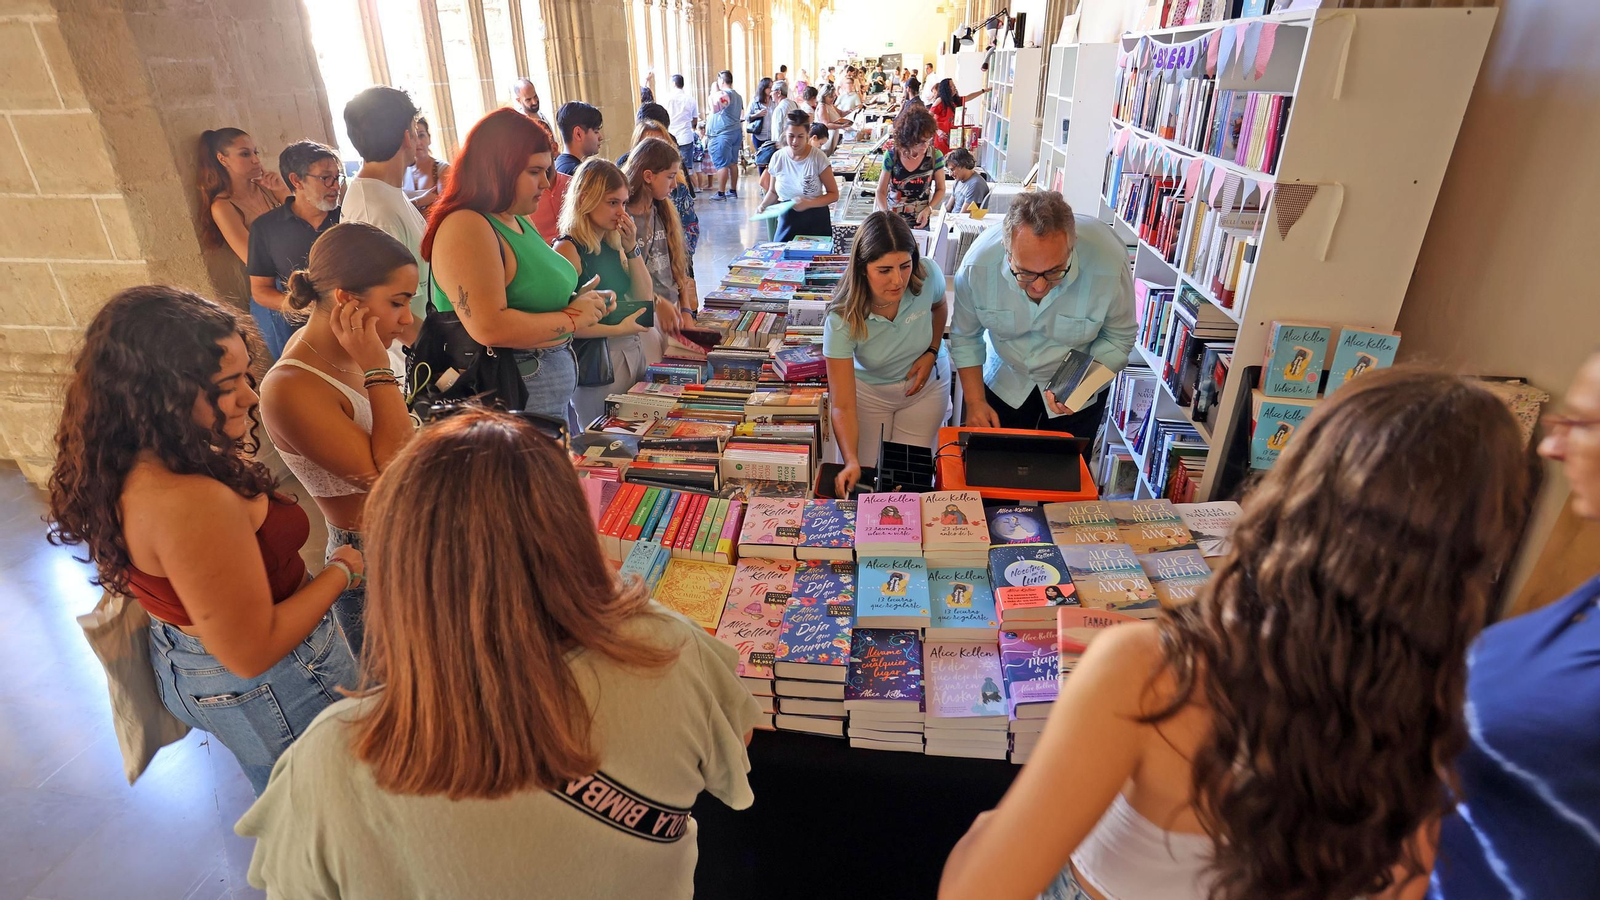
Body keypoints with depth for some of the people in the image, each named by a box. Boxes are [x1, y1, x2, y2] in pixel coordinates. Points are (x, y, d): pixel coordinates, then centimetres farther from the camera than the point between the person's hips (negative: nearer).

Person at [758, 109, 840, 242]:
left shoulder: (818, 157, -8)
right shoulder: (778, 158, 0)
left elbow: (834, 194, -5)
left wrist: (808, 204, -19)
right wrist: (763, 205, -6)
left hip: (815, 222, -2)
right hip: (787, 222, 2)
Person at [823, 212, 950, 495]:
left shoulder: (928, 275, -26)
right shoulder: (842, 320, -33)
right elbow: (843, 407, -33)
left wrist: (932, 352, -11)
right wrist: (852, 462, -46)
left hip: (925, 383, 2)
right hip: (868, 389, -1)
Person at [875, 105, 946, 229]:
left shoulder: (935, 156, -9)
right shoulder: (891, 156, -10)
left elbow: (940, 189, 2)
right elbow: (881, 191, -4)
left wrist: (928, 210, -15)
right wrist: (885, 214, -22)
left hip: (920, 223, 0)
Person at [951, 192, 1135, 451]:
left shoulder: (1109, 265, -34)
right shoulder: (977, 265, -30)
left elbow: (1118, 337, -16)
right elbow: (965, 337, -12)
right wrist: (975, 402, -15)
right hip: (1005, 380, 1)